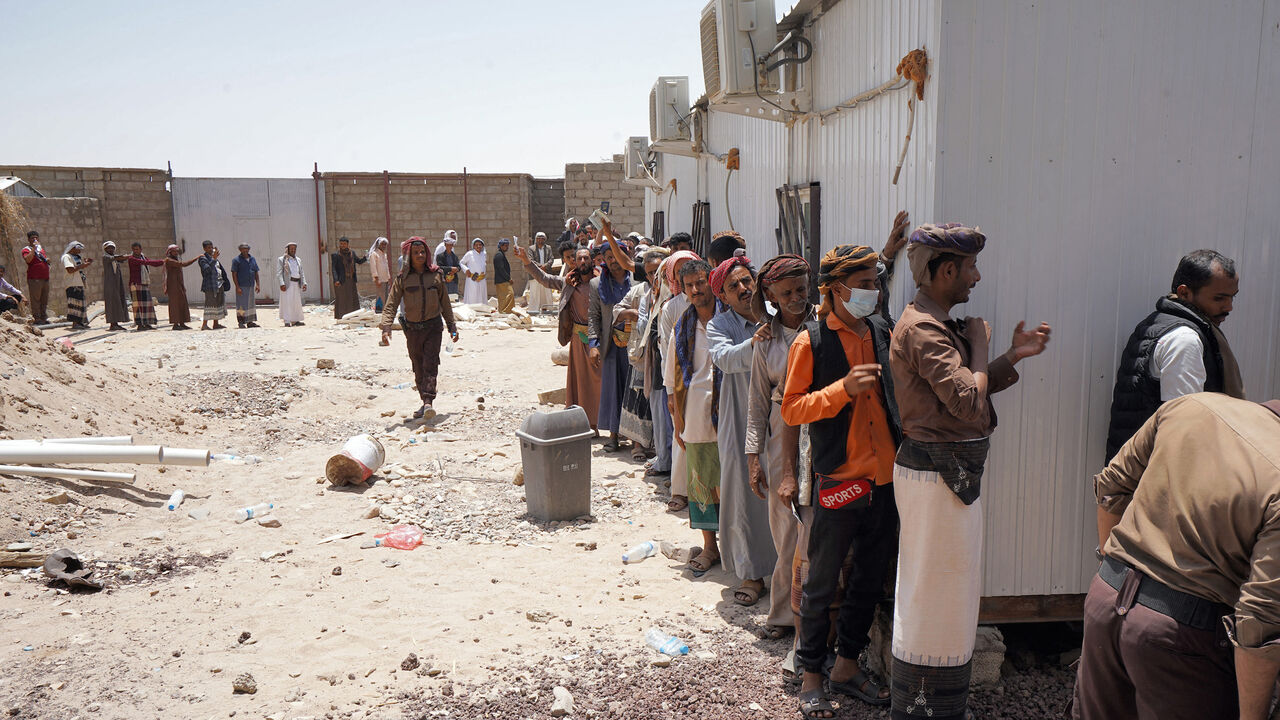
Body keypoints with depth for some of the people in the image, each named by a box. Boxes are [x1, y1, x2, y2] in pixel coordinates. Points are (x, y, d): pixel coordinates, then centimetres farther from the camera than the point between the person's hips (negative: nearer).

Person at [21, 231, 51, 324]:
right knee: (35, 299, -6)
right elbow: (28, 260, -22)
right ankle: (37, 319, -4)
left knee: (44, 299, 10)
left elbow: (45, 258, 34)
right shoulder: (26, 249, -3)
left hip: (45, 278, 7)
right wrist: (34, 248, -22)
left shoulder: (40, 247, 20)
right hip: (34, 279, -7)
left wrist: (47, 259, 10)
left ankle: (44, 318, 17)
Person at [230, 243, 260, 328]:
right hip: (241, 287, -6)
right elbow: (234, 274, -7)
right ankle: (241, 322, 1)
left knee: (251, 304, 8)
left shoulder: (253, 259, 13)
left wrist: (258, 284, 7)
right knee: (241, 304, -5)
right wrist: (237, 287, -14)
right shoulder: (236, 260, -3)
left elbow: (256, 273, 16)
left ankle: (250, 322, 14)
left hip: (251, 286, 6)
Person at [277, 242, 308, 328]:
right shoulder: (281, 259, 3)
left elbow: (301, 273, 19)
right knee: (287, 301, -9)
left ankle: (295, 321, 11)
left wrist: (304, 283, 6)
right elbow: (279, 273, -4)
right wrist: (282, 284, -16)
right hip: (287, 284, -6)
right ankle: (287, 321, -10)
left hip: (297, 284, 6)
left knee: (296, 302, 5)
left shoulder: (298, 260, 20)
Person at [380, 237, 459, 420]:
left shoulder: (436, 275, 4)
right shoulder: (403, 278, 0)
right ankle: (425, 403, 19)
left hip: (433, 325, -1)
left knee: (430, 364, -14)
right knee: (418, 368, 8)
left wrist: (452, 326, 15)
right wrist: (386, 327, -17)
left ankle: (428, 403, -21)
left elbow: (445, 302, 13)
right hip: (412, 328, 1)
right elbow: (391, 304, -4)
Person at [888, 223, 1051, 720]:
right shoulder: (923, 329, -20)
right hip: (940, 473, -11)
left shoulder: (933, 324, 14)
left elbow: (963, 393, 15)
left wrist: (1015, 356, 11)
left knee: (937, 590, 20)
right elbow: (969, 402, -26)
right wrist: (979, 345, -11)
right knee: (938, 591, 0)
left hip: (950, 469, 11)